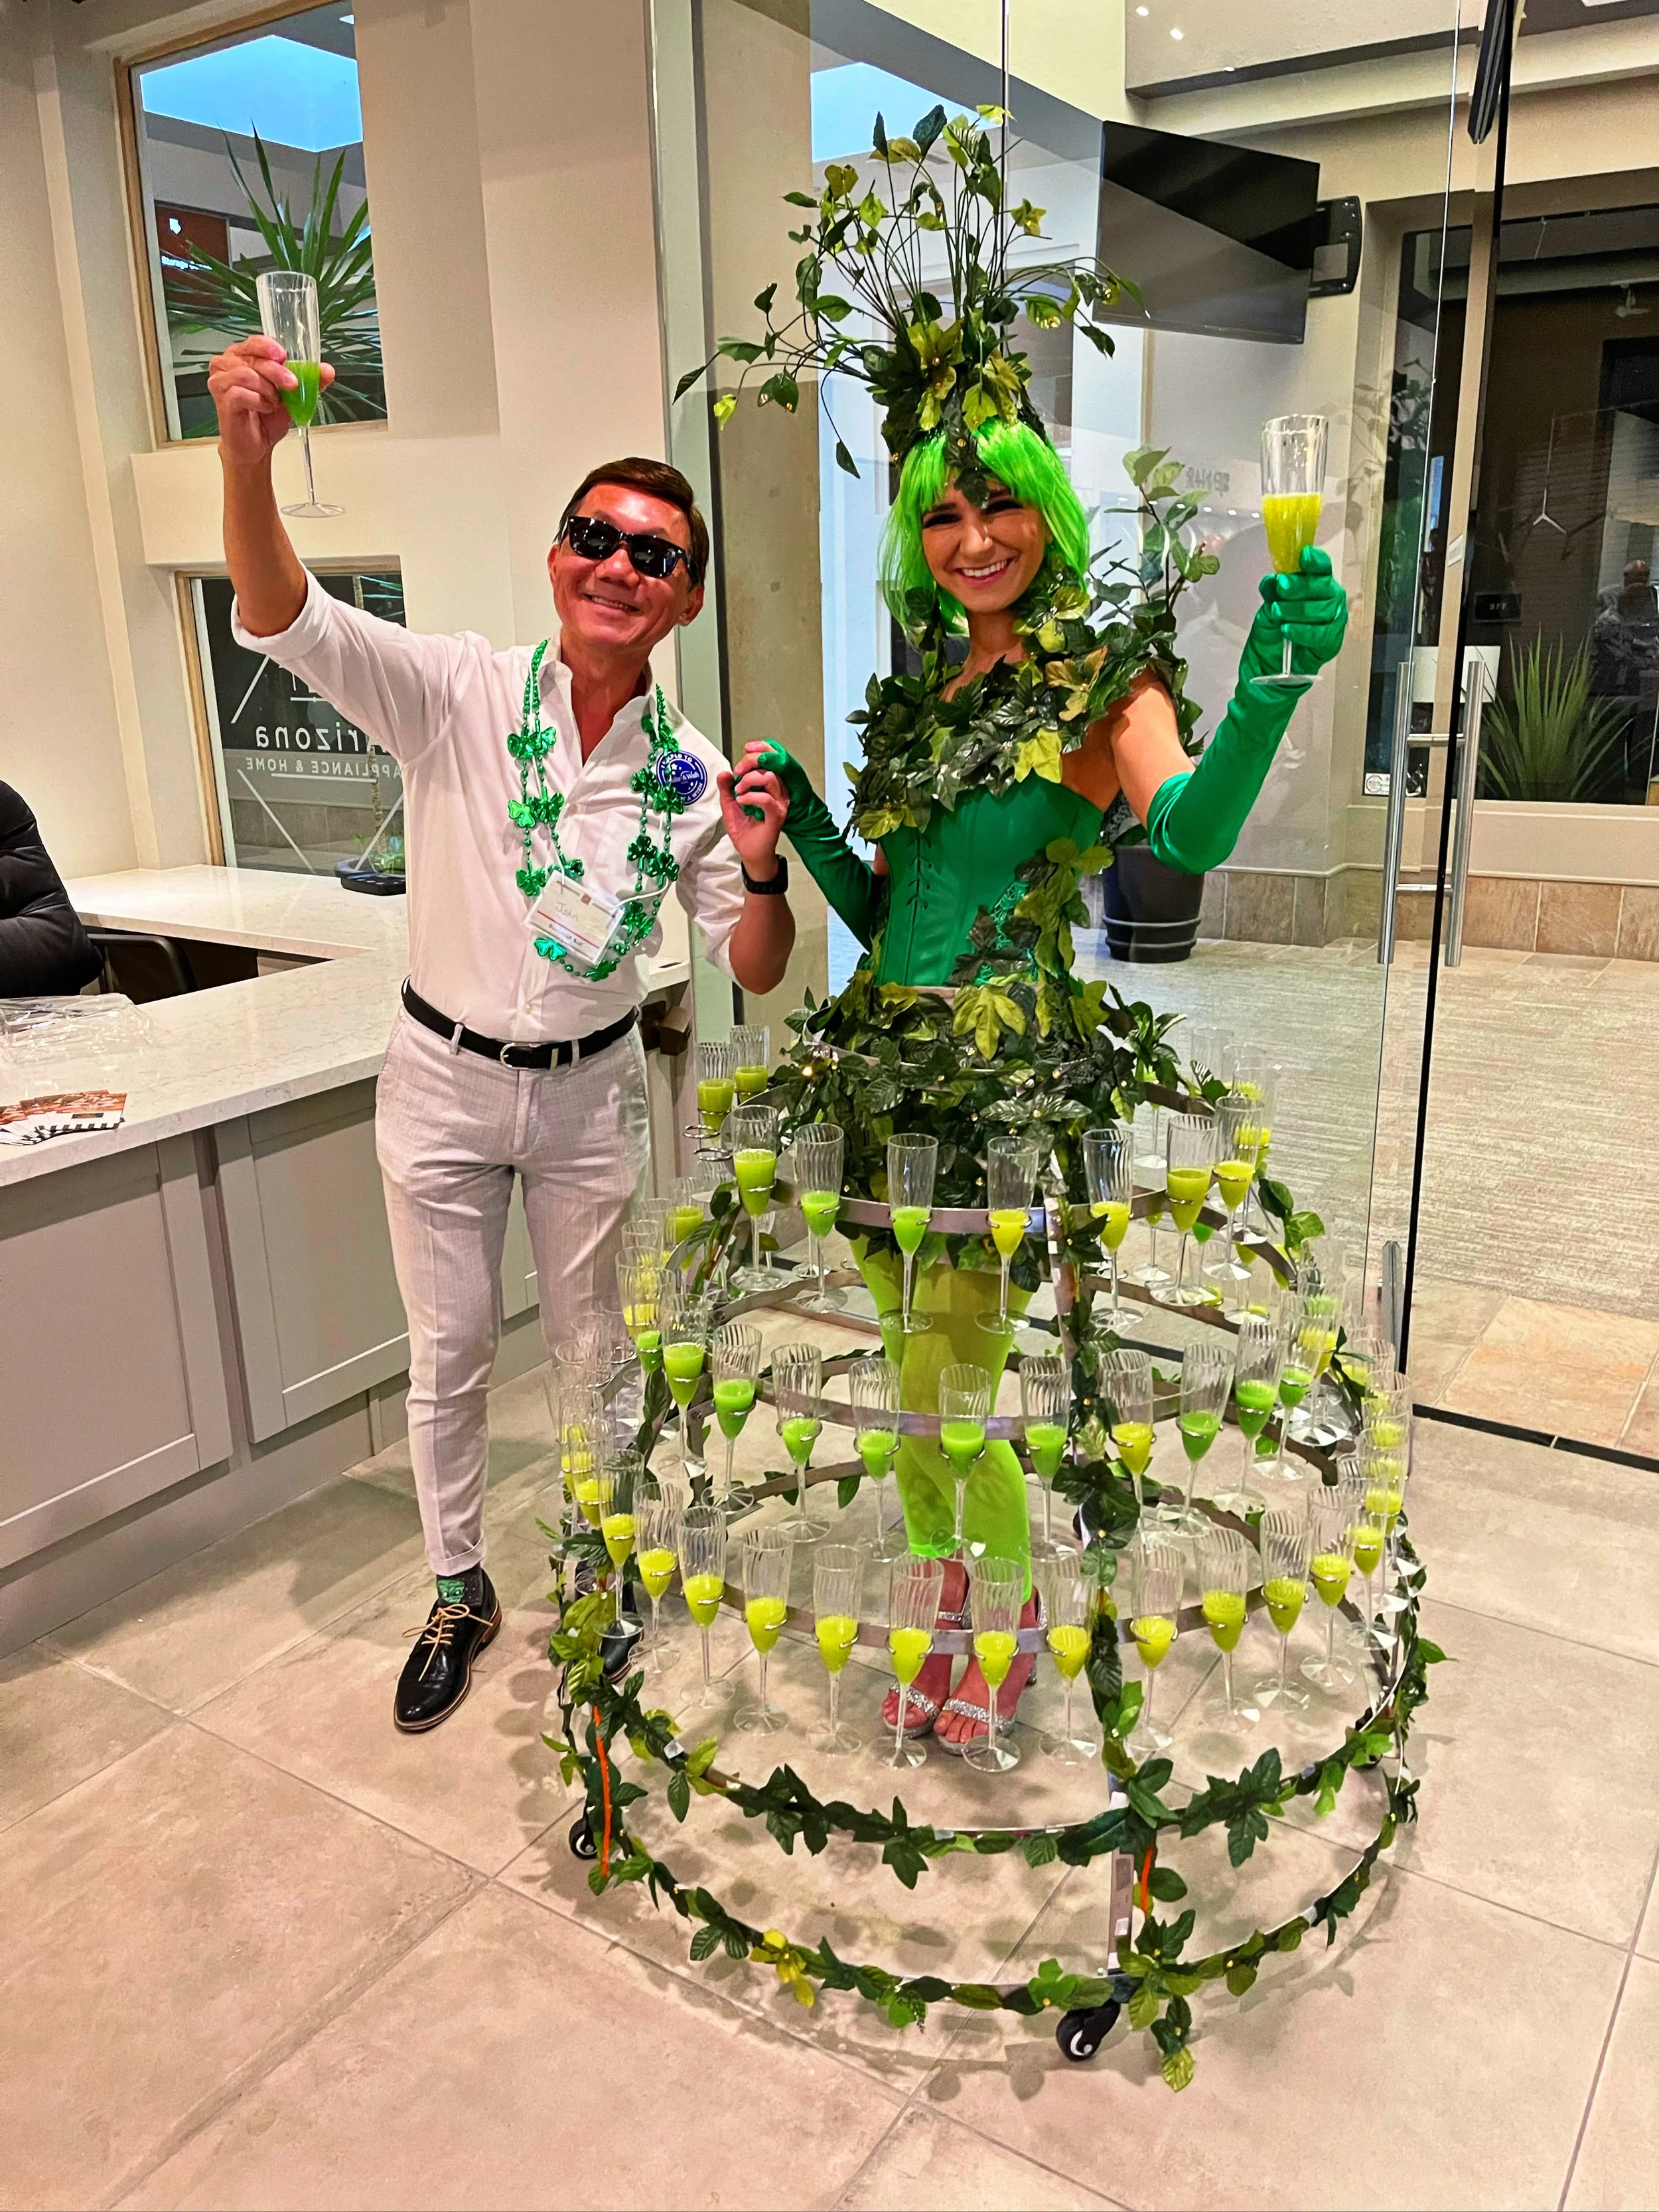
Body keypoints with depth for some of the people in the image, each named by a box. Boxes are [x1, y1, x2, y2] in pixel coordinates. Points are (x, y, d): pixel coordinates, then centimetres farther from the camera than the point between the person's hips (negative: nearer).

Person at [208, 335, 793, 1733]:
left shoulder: (690, 773, -7)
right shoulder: (458, 696, -12)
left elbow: (755, 973, -3)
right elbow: (284, 620, -28)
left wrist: (763, 872, -25)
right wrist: (247, 455, -47)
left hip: (591, 1092, 1)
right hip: (443, 1078, -1)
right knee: (448, 1353, 13)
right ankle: (459, 1593, 36)